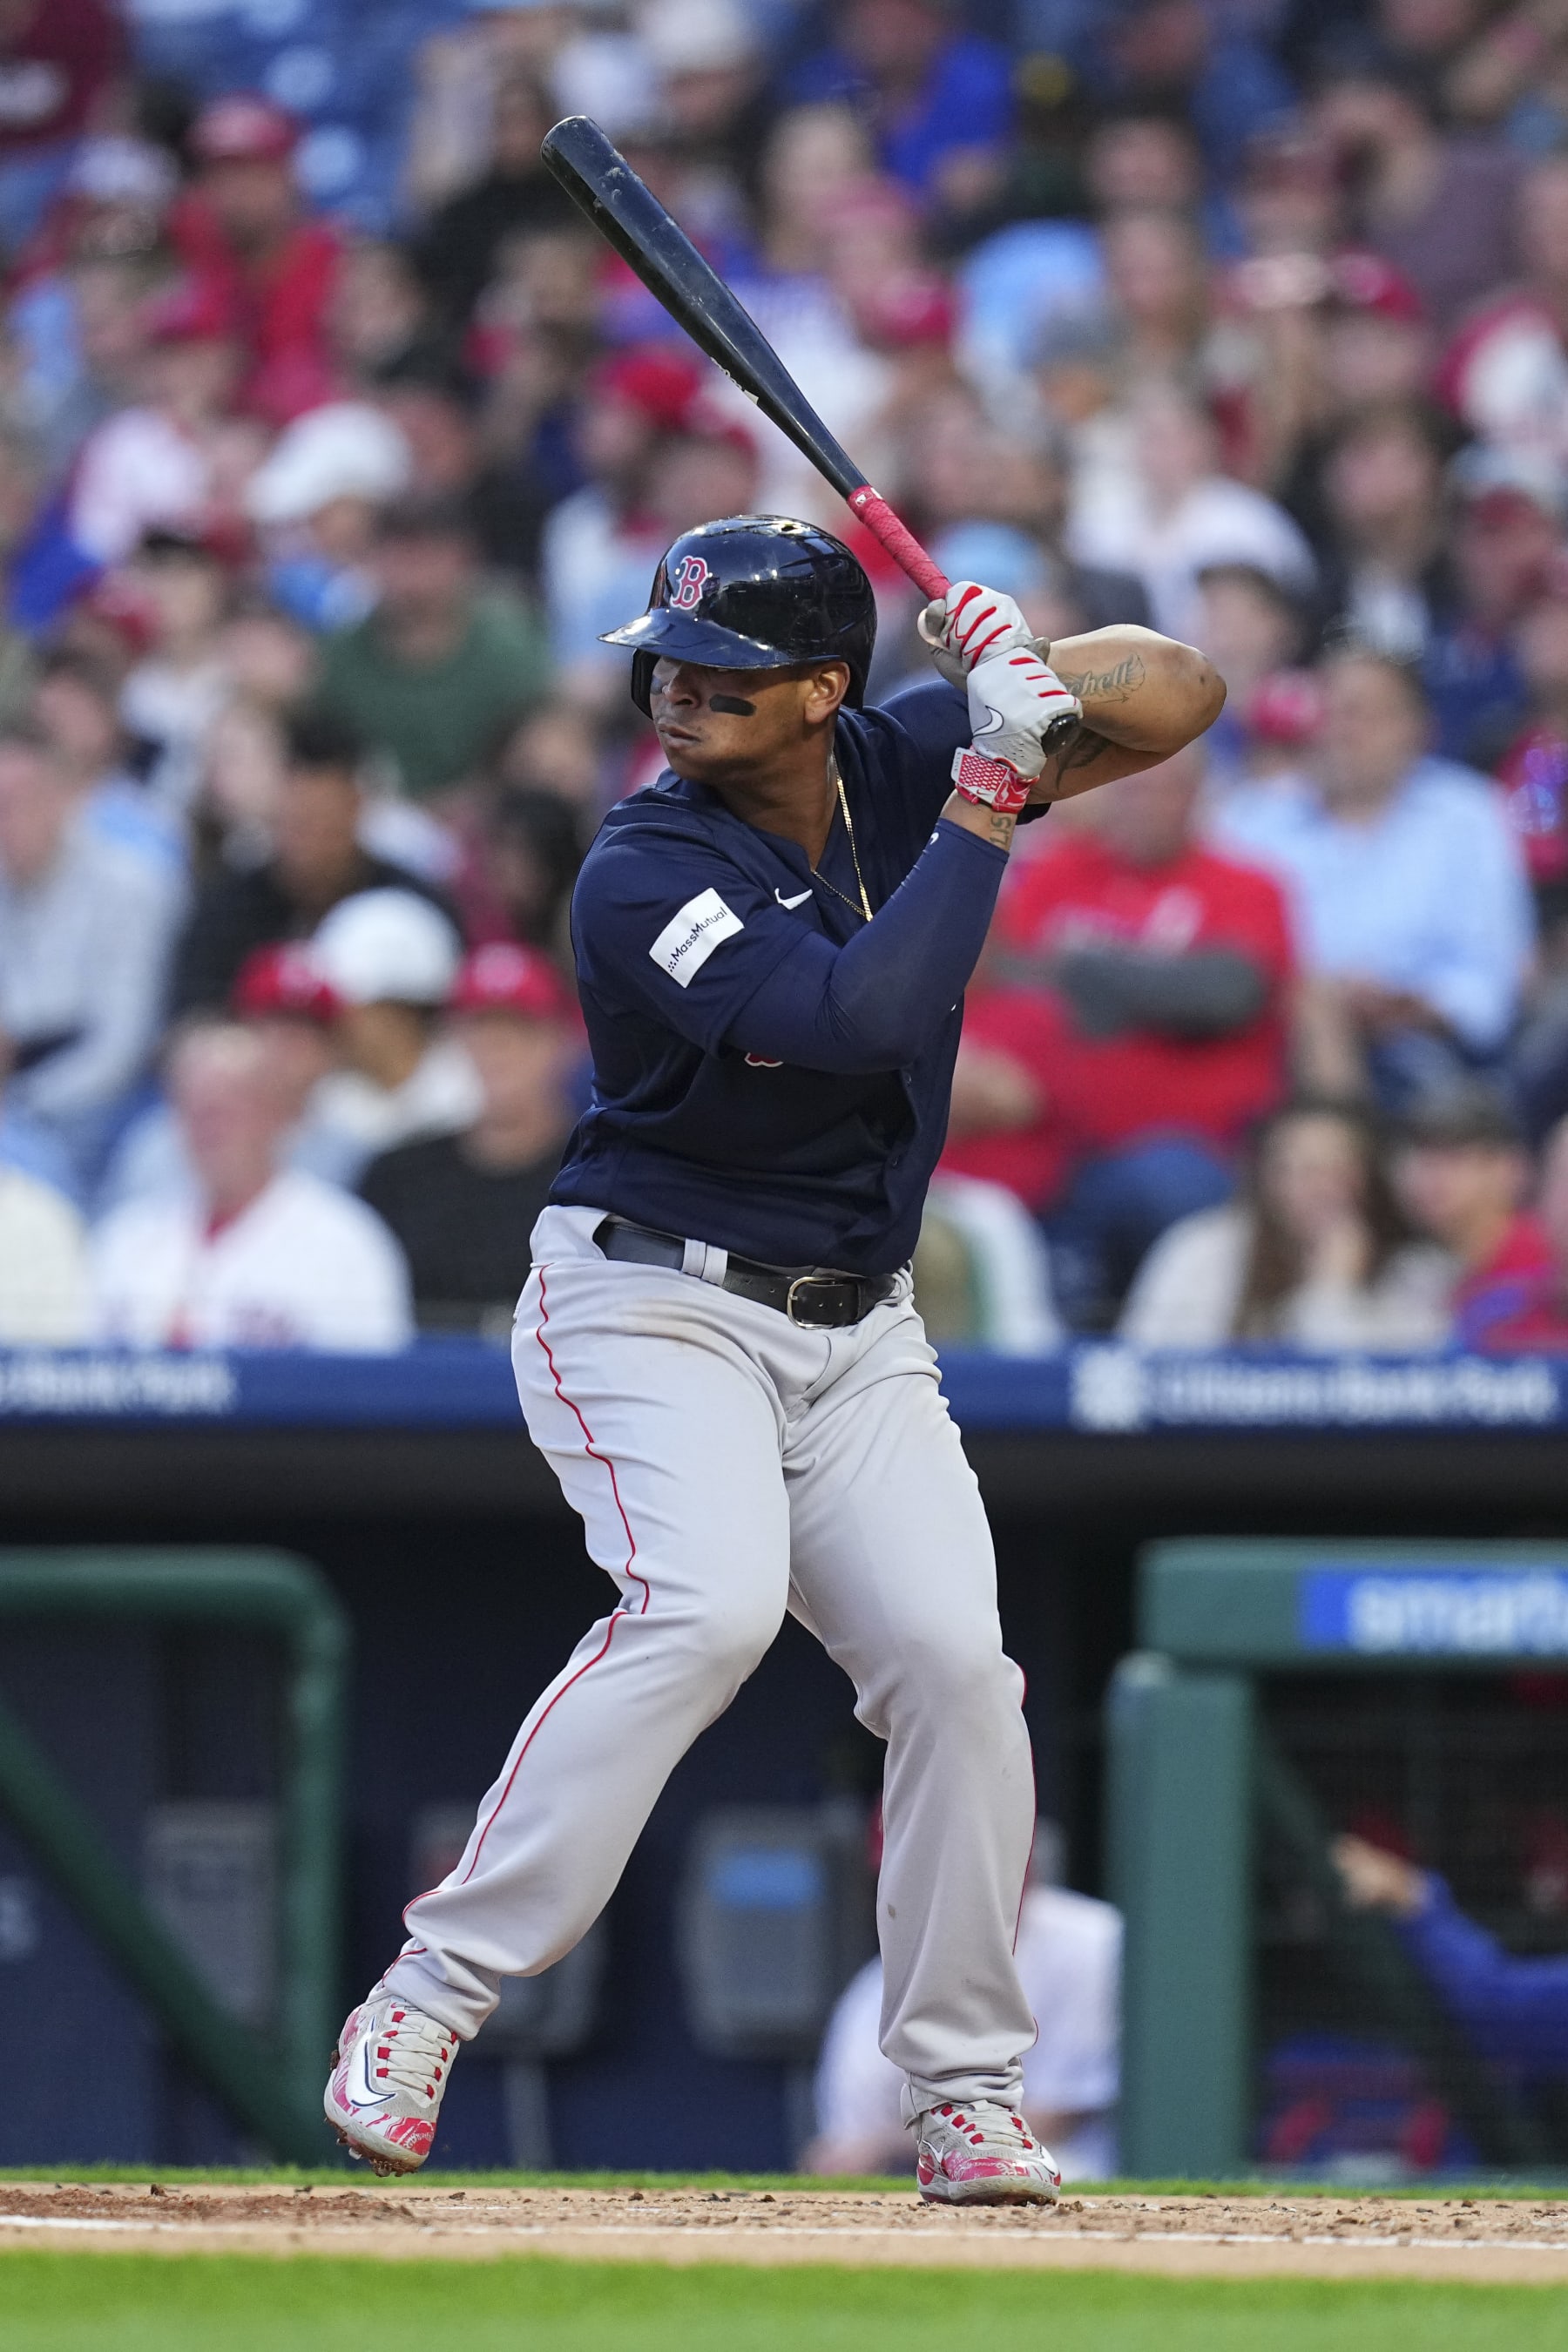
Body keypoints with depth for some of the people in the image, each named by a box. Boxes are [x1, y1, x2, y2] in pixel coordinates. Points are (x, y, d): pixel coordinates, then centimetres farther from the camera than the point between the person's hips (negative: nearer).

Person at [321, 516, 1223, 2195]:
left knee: (953, 1659, -10)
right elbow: (859, 1019, -33)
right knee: (710, 1603, -29)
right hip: (651, 1300, -6)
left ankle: (964, 2093, 3)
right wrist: (987, 806, -26)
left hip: (855, 1332, 6)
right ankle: (427, 2002, -24)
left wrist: (1040, 687, -19)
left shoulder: (898, 760, 0)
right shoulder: (646, 874, -20)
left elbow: (1179, 696, 2)